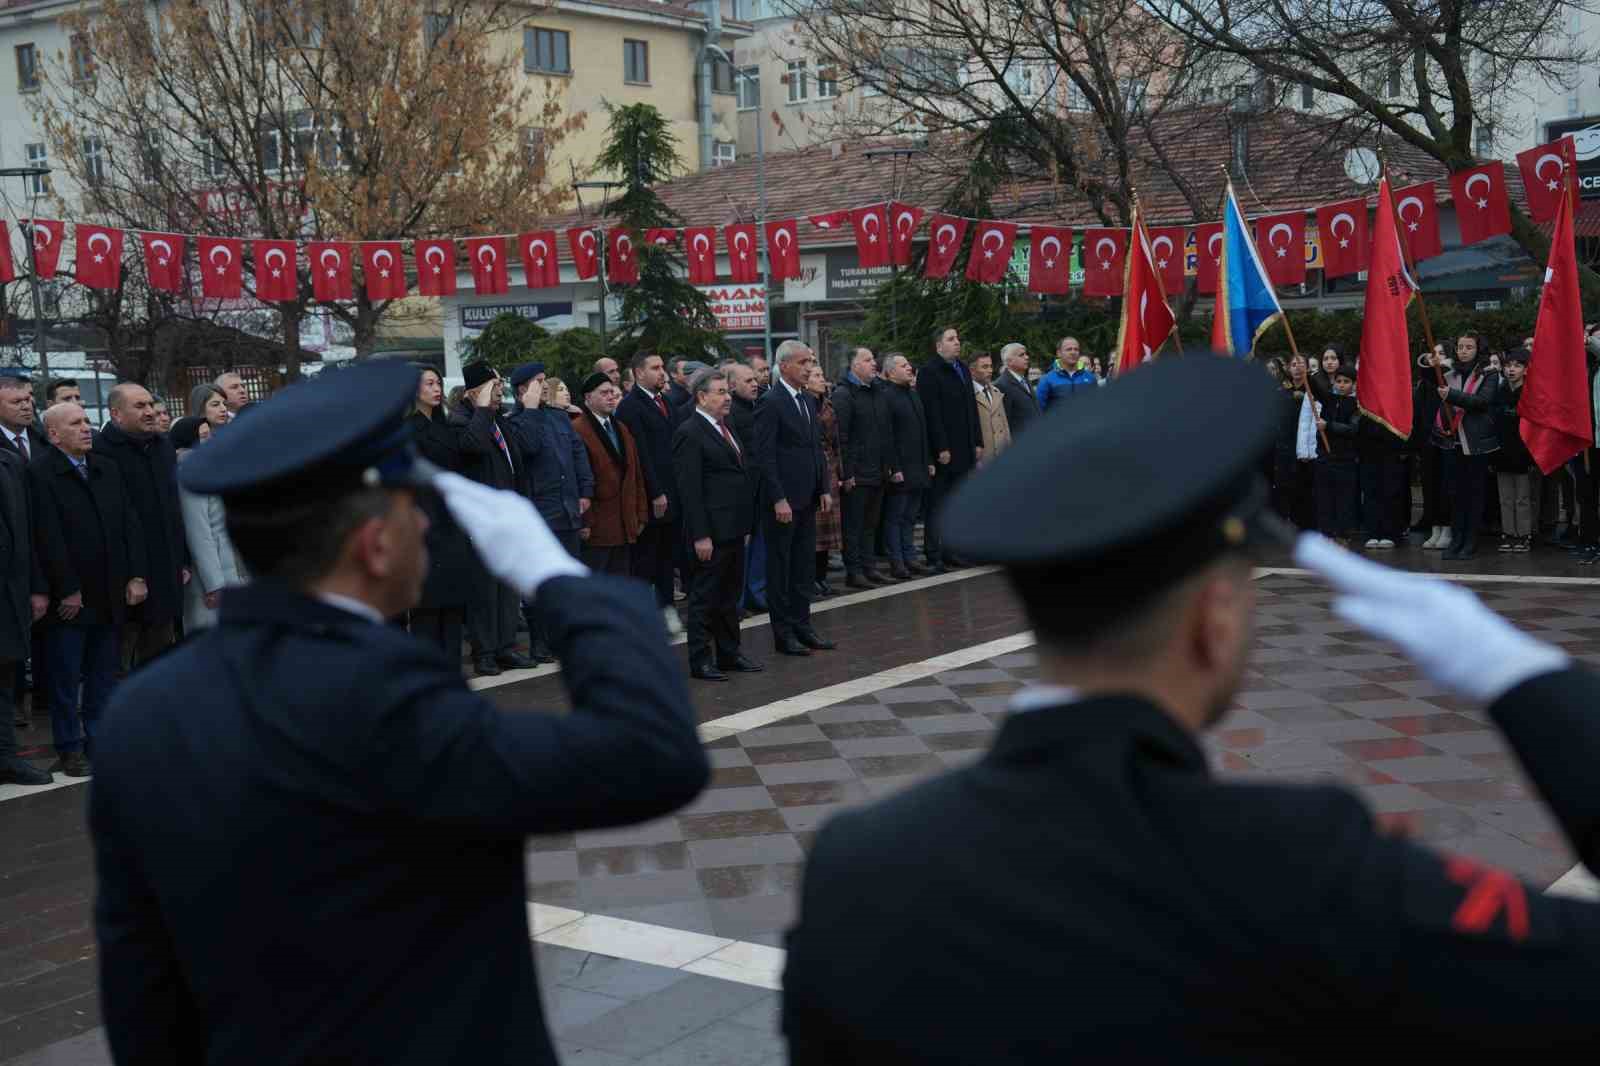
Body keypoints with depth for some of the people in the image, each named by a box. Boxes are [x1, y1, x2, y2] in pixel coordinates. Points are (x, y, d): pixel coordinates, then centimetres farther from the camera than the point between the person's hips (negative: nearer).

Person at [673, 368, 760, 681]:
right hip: (711, 530, -9)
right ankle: (700, 661, 9)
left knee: (730, 594, 16)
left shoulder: (725, 427, 14)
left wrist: (745, 522, 13)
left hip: (733, 527, 9)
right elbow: (690, 489, -17)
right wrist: (700, 535, -20)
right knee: (704, 596, 1)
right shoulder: (689, 432, -13)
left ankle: (729, 653, 27)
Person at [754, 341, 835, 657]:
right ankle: (783, 633, 9)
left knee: (805, 567, 12)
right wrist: (779, 499, -19)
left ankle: (802, 625, 21)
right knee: (780, 568, 2)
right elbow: (764, 456, -15)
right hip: (782, 500, -8)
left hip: (808, 499, 8)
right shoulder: (770, 404, -12)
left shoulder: (808, 400, 13)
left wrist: (824, 488, 11)